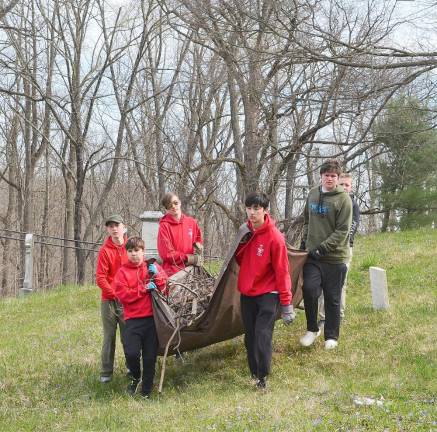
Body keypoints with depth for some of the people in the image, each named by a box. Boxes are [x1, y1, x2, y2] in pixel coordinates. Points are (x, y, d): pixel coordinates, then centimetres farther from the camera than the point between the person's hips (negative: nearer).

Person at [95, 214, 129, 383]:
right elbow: (100, 278, -7)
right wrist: (116, 294, -15)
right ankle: (106, 372, 12)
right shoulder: (105, 250, -4)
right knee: (109, 337, 4)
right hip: (109, 301, -2)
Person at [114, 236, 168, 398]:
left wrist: (157, 276, -11)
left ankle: (146, 390, 18)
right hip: (133, 320, -1)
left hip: (152, 318, 1)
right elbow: (122, 294, -7)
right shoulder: (122, 271, 5)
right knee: (131, 353, -15)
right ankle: (135, 377, 16)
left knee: (150, 356, 2)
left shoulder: (153, 267, 10)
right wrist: (144, 289, -12)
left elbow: (166, 288, 5)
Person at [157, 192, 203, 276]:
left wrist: (198, 245, 4)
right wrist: (189, 258, -10)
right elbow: (167, 254, -9)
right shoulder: (164, 226, -5)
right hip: (172, 272, -5)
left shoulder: (192, 222, 9)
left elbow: (198, 239, 27)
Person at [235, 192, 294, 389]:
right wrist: (241, 242, -8)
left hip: (267, 294, -6)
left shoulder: (274, 237, -15)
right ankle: (254, 372, 21)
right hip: (246, 293, 6)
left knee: (263, 336, -11)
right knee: (250, 336, 10)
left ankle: (262, 376, 0)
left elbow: (282, 271, -14)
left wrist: (286, 303, -13)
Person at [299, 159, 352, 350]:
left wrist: (322, 248, -18)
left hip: (335, 257, -3)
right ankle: (312, 329, 8)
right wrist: (304, 242, 12)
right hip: (312, 255, 3)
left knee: (332, 298, 5)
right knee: (309, 289, -13)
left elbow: (342, 231, -13)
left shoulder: (343, 199, -9)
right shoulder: (312, 194, 8)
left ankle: (331, 337, 20)